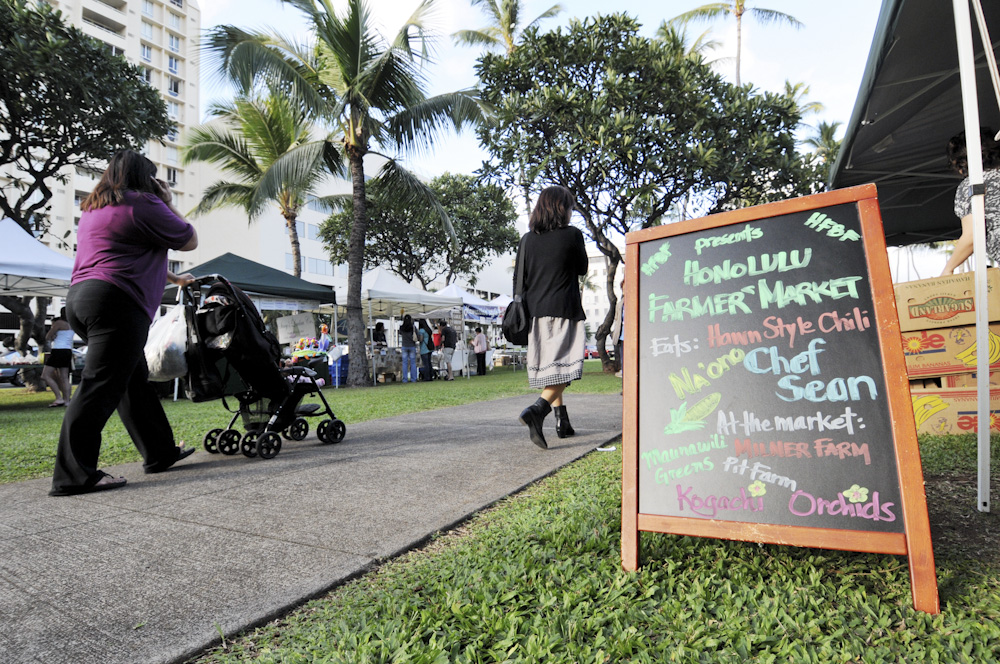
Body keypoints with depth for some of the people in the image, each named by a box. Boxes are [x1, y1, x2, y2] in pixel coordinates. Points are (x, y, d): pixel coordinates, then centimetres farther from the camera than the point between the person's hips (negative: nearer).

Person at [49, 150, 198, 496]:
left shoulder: (94, 208, 26)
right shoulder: (144, 204, -4)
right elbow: (189, 241, 5)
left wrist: (173, 278, 42)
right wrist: (168, 204, 15)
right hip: (116, 304, -10)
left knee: (134, 380, 13)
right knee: (100, 389, -10)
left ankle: (160, 452, 19)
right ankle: (73, 476, -9)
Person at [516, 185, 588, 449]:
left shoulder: (528, 239, 8)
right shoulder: (572, 234, -4)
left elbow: (519, 278, 7)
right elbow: (582, 268, 9)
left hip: (535, 310, 5)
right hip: (564, 309, -5)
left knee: (548, 365, 14)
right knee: (563, 365, -6)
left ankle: (562, 421, 20)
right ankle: (536, 410, -28)